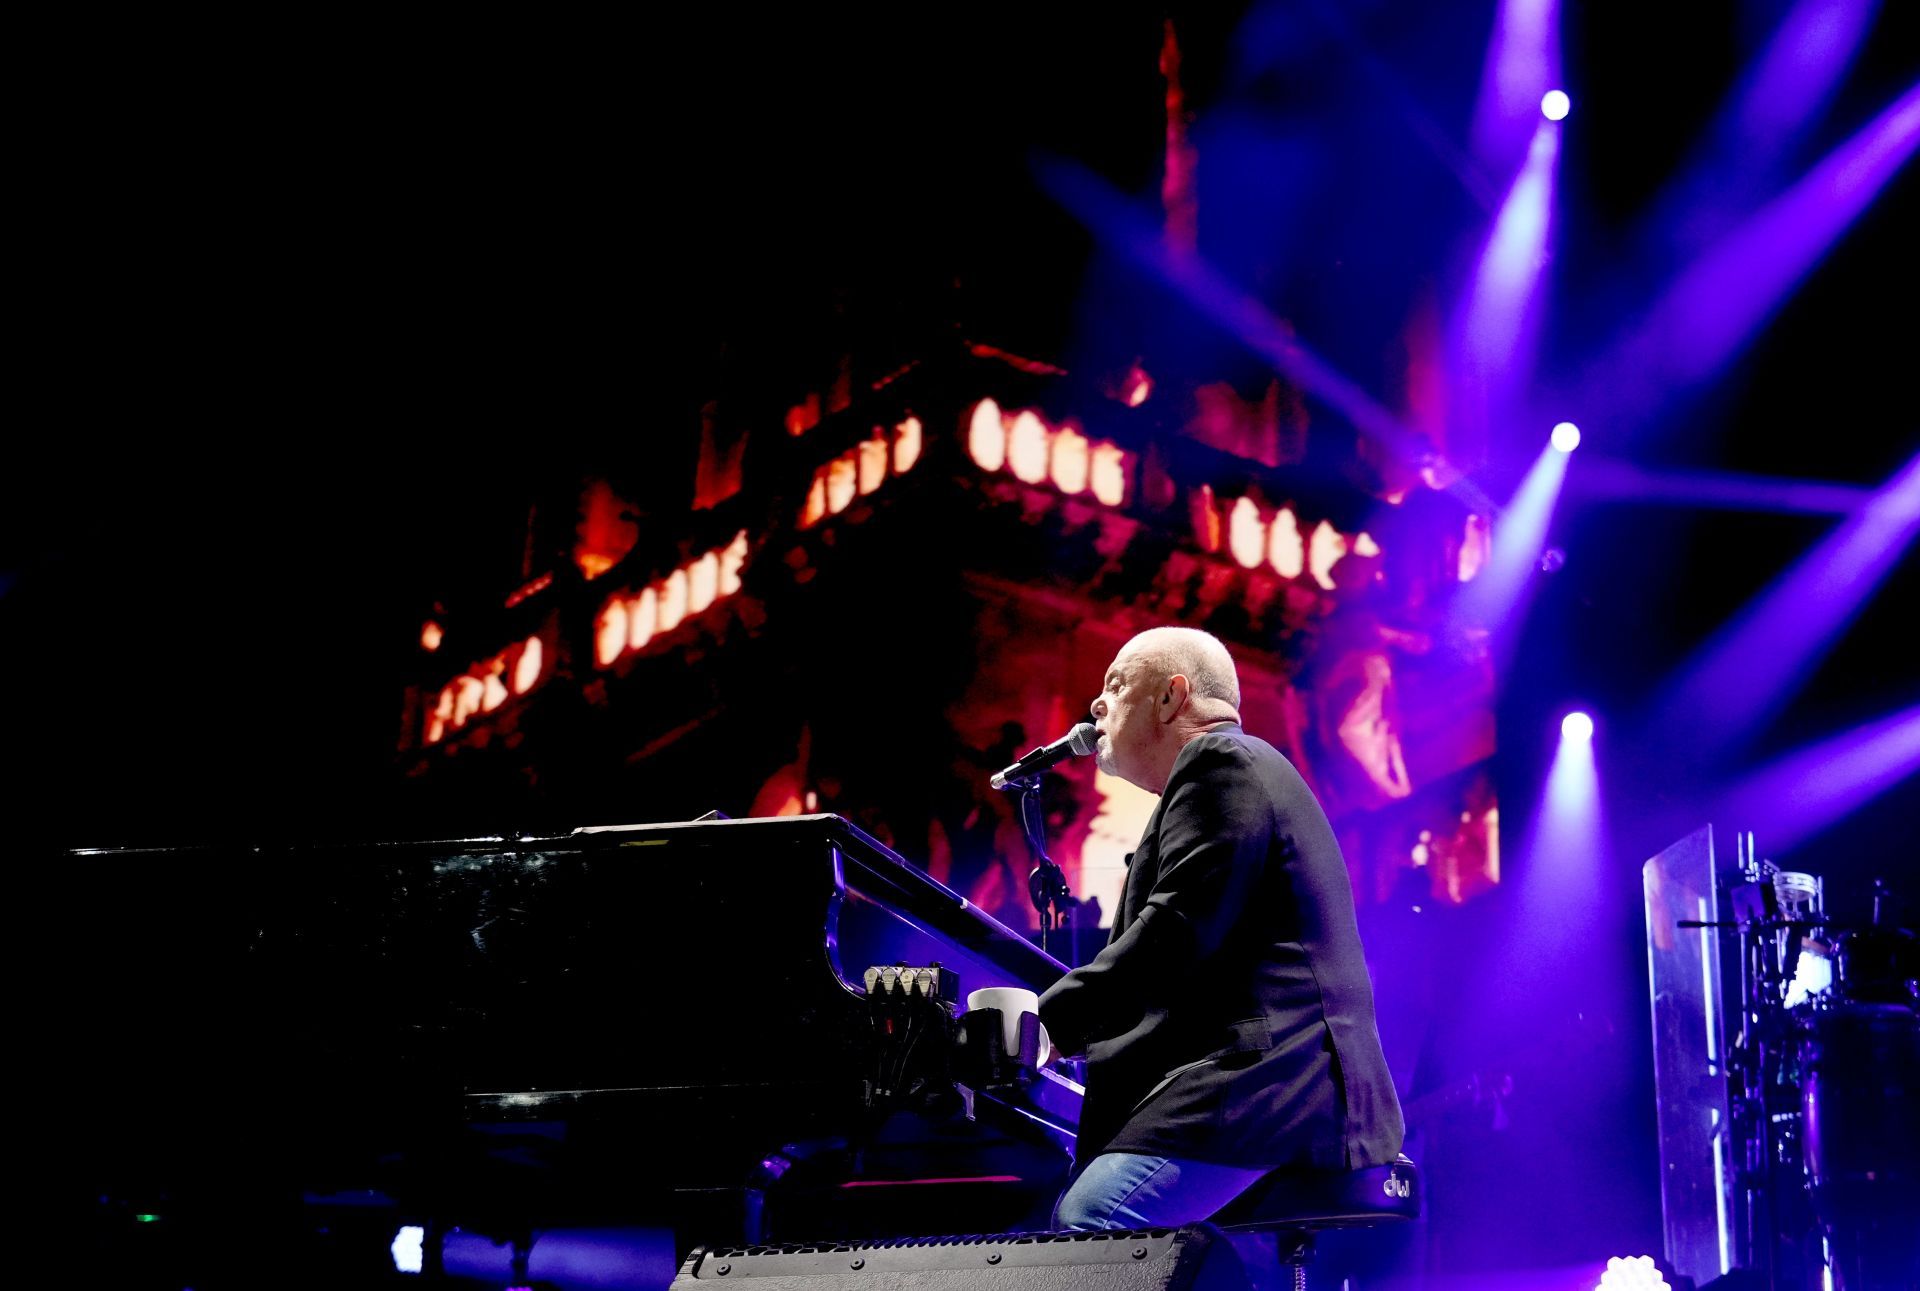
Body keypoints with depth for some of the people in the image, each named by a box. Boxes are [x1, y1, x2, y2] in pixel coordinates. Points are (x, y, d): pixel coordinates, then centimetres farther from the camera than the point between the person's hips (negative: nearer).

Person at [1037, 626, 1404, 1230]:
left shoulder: (1223, 763, -1)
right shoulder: (1236, 768, 32)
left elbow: (1178, 934, -15)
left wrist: (1048, 1025, -12)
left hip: (1263, 1085, -11)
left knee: (1081, 1225, -27)